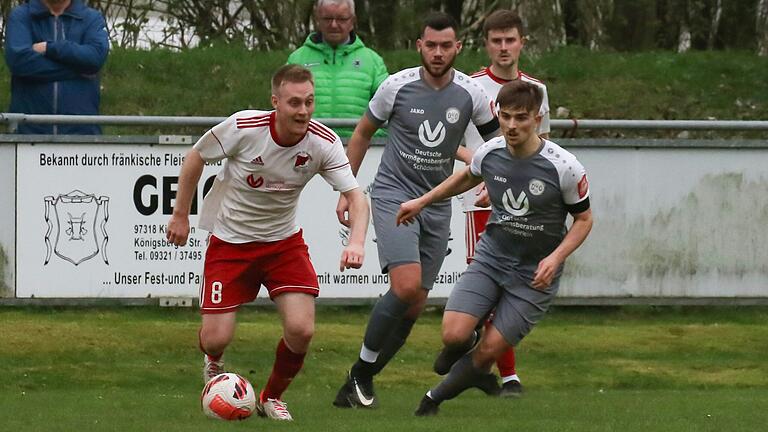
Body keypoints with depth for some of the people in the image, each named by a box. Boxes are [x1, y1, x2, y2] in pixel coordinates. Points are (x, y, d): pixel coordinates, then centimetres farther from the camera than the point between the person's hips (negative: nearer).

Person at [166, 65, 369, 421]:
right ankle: (214, 364, 35)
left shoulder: (324, 143, -17)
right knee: (216, 338, -7)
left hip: (284, 241, 2)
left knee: (301, 329, -15)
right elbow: (196, 157, -5)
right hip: (229, 241, -2)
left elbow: (356, 197, -21)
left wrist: (355, 242, -40)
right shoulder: (242, 127, -23)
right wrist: (180, 215, 0)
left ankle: (272, 398, 15)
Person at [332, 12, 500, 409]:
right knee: (407, 285, -24)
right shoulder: (398, 86, -6)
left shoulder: (470, 94, -2)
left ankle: (360, 382, 16)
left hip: (437, 204, 4)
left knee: (414, 305, 2)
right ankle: (361, 372, -9)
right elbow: (362, 134, 8)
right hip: (393, 194, -4)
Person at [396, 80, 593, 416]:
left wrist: (555, 257, -18)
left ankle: (433, 400, 16)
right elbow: (467, 178, 19)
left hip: (535, 274, -3)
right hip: (491, 258, 3)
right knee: (454, 335, -16)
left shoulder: (564, 167, -18)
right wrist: (422, 201, 20)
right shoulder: (489, 153, -7)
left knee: (489, 351, -7)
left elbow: (584, 218, -3)